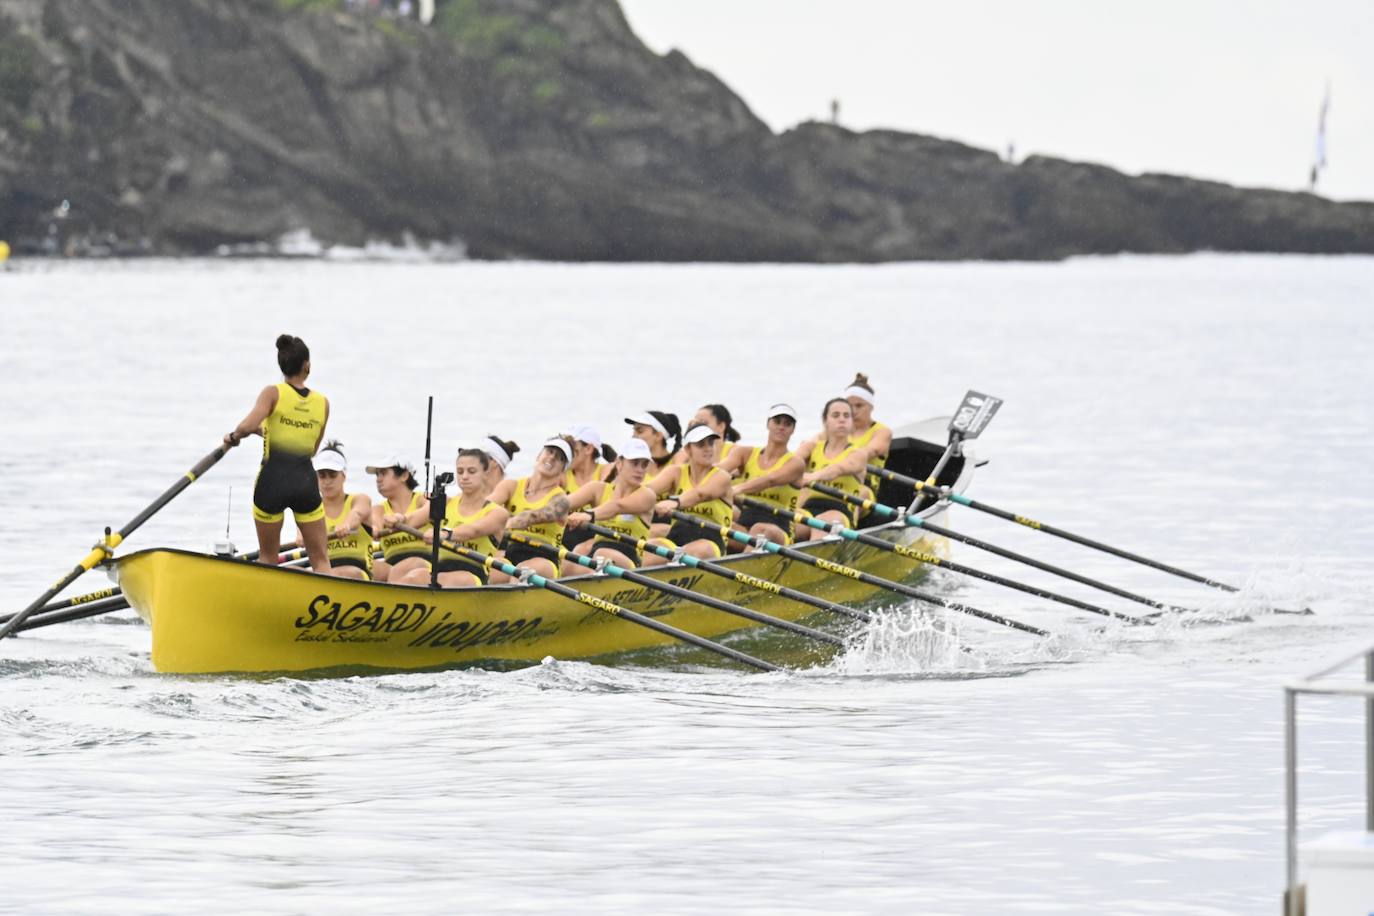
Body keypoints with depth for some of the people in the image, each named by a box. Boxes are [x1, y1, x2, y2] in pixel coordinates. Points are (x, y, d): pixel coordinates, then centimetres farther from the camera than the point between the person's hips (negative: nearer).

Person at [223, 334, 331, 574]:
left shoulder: (273, 393, -5)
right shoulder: (322, 403, 6)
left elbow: (247, 426, -21)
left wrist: (234, 436, 2)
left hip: (272, 482, -2)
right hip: (306, 481, 2)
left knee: (267, 557, 15)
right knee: (320, 560, 7)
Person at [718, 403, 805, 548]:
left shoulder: (795, 463, 5)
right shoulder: (746, 453, 15)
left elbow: (771, 480, -17)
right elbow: (722, 468, -7)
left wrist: (739, 489, -36)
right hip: (744, 523, 3)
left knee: (760, 529, -38)